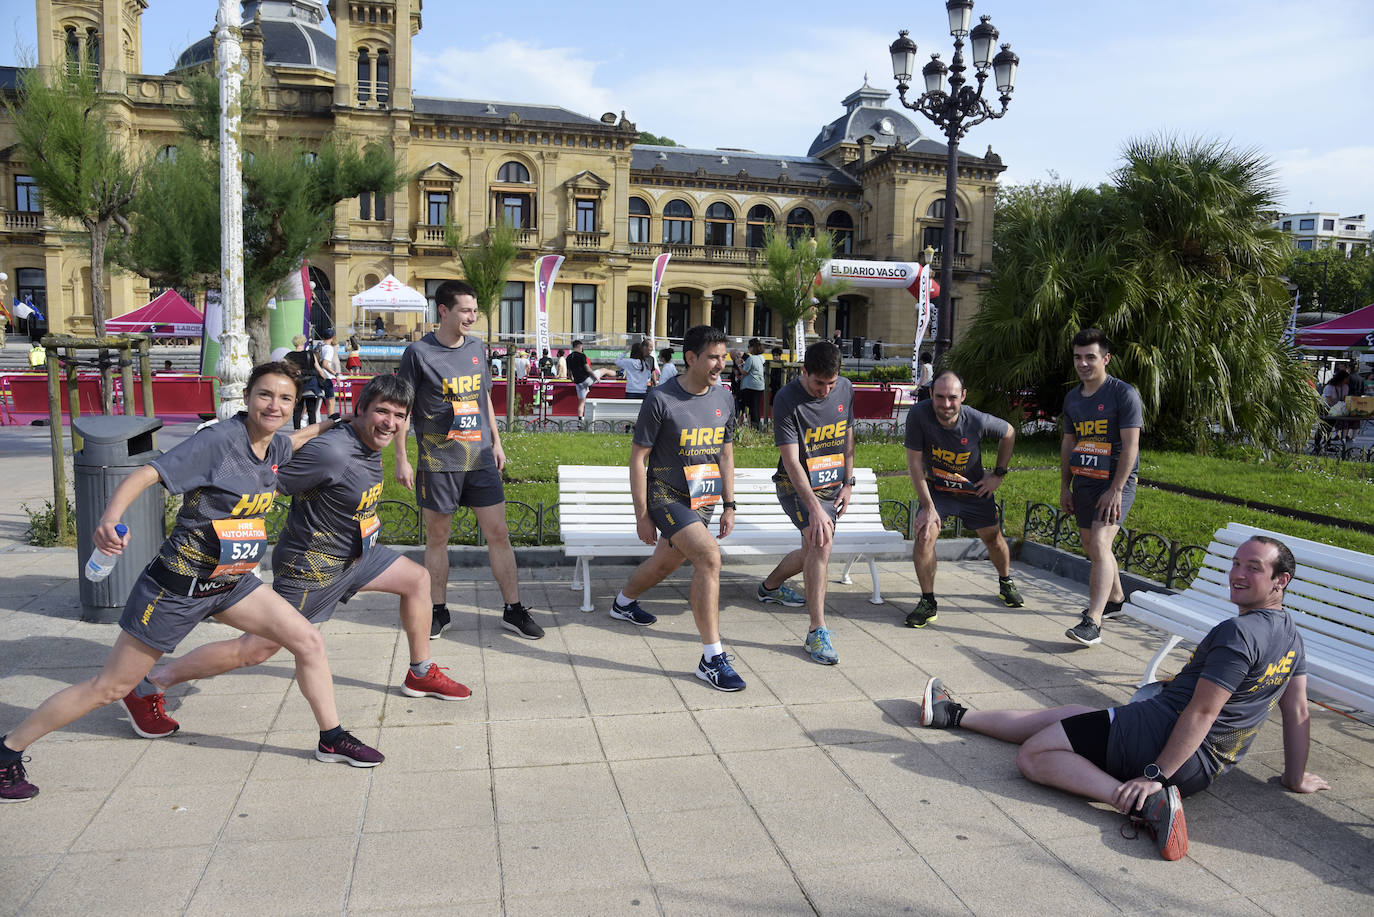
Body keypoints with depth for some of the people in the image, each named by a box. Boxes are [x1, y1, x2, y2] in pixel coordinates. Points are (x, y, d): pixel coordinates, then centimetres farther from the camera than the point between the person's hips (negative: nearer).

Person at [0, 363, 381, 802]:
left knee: (308, 641, 1)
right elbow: (147, 473, -31)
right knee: (110, 687, 5)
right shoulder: (219, 440, -22)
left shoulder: (273, 445, 1)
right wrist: (110, 518, -48)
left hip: (232, 583, 7)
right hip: (178, 585, -7)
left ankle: (332, 738, 16)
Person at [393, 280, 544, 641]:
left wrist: (496, 441, 18)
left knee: (498, 534, 3)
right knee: (437, 538, 7)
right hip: (438, 463, -4)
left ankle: (513, 610, 12)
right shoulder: (419, 353, -6)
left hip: (481, 459, 4)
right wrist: (401, 459, -6)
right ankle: (438, 612, 22)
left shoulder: (477, 347, 9)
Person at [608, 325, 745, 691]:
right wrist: (641, 515, -11)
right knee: (709, 556, -26)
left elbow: (725, 453, 14)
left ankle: (624, 602, 53)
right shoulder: (661, 400, -16)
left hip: (703, 502, 7)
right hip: (666, 496, -7)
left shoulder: (723, 399, 2)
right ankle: (712, 658, -20)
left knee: (665, 564, 20)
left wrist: (729, 505, 11)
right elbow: (637, 458, -11)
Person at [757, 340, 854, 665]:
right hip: (797, 486, -6)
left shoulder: (845, 389, -3)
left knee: (813, 552, 16)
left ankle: (771, 585, 46)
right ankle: (817, 632, -22)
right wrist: (815, 508, -33)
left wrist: (847, 483, 8)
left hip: (831, 485, 7)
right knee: (821, 542, -26)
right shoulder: (787, 400, -22)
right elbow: (791, 462, -25)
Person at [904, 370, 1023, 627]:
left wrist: (998, 474, -3)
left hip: (974, 491, 1)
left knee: (993, 538, 15)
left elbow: (1009, 433, -3)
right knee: (924, 534, -22)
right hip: (935, 490, -1)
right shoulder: (919, 415, -29)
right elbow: (914, 463, -20)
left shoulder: (978, 421, -27)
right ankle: (928, 603, -7)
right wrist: (928, 507, -21)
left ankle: (1006, 583, 47)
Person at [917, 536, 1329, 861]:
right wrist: (1296, 777, 25)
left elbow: (1201, 713, -23)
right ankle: (954, 715, 30)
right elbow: (1298, 712, 15)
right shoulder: (1292, 638, 9)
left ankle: (1147, 803, -21)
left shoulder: (1237, 633, -20)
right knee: (1067, 713, 21)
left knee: (1033, 755, -8)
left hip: (1159, 731, -10)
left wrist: (1156, 774, -22)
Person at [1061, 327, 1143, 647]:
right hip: (1084, 482, 7)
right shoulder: (1072, 398, 11)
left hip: (1116, 482, -7)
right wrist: (1065, 485, 14)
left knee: (1099, 543, -20)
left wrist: (1116, 489, -19)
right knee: (1092, 548, 14)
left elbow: (1130, 446, -14)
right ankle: (1115, 599, 37)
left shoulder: (1123, 393, -10)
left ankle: (1092, 622, -24)